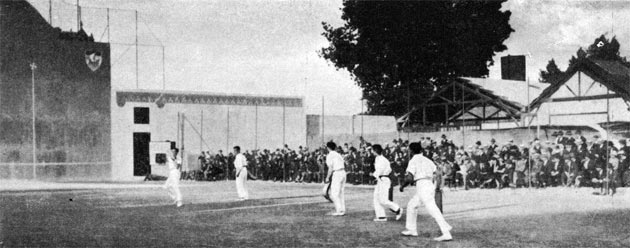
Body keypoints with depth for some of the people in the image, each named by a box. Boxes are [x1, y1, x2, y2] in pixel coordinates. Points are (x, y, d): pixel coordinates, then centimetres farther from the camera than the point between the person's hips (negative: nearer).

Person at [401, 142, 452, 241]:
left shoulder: (413, 161, -3)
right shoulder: (427, 160, 19)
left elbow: (409, 178, -12)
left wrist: (403, 185, 5)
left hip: (422, 185, -8)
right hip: (430, 185, 8)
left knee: (433, 210, -14)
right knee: (411, 205, 23)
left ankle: (447, 234, -23)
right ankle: (412, 230, 28)